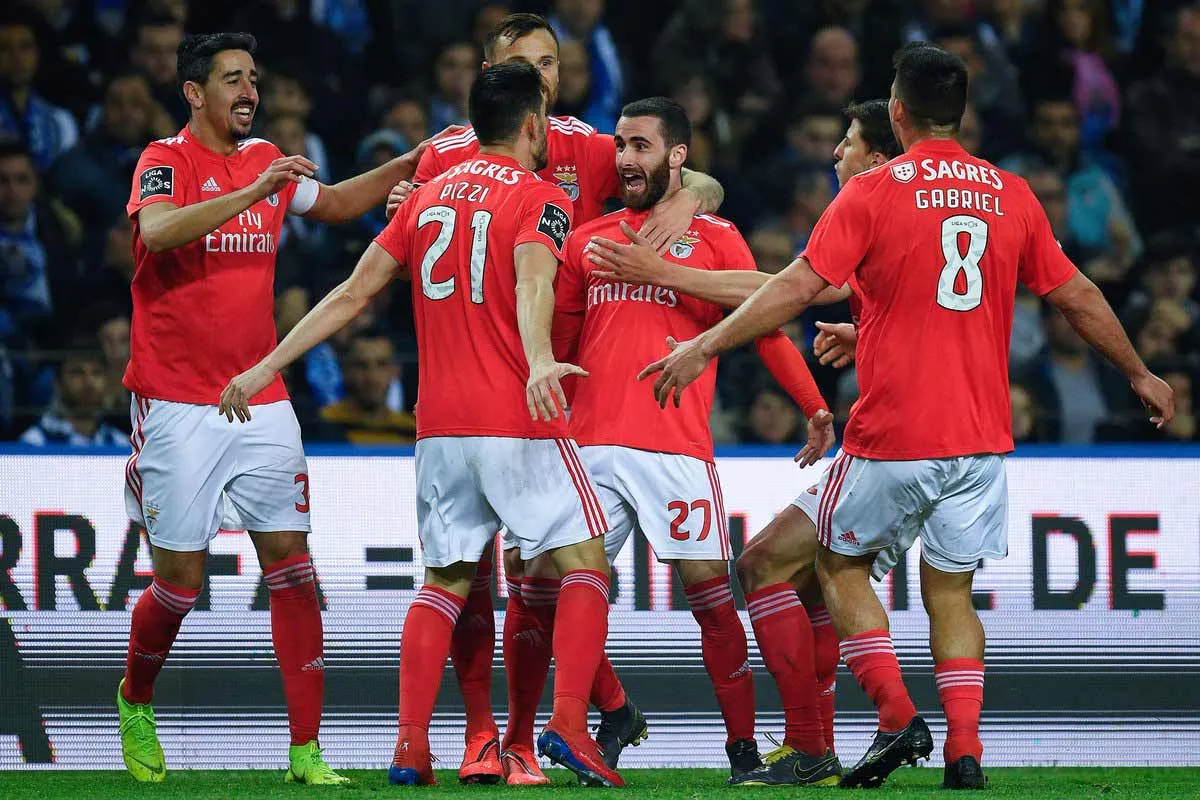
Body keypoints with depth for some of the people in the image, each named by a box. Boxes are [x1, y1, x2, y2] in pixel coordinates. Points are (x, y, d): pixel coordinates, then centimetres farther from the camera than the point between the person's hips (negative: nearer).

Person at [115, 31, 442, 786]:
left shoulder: (266, 160, 12)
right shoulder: (166, 161, -7)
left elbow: (334, 202, 31)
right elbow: (156, 230, -27)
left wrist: (405, 168, 17)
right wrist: (254, 192, -33)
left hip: (262, 402, 5)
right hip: (178, 404, -5)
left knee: (292, 566, -4)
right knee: (180, 580, -1)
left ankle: (307, 752, -4)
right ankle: (136, 701, 29)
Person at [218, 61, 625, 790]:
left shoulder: (429, 195, 15)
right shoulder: (540, 198, -3)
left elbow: (352, 295, 14)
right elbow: (532, 279, -24)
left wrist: (267, 367, 20)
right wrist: (539, 360, -42)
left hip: (439, 426, 5)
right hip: (520, 422, -5)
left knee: (444, 583, 13)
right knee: (585, 562, 4)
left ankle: (411, 745, 1)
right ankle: (569, 722, -12)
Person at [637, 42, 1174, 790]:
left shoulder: (872, 195, -7)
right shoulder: (1011, 195, 6)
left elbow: (797, 286, -13)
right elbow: (1077, 296, 13)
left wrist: (704, 347, -8)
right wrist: (1141, 374, 27)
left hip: (892, 437, -4)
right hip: (981, 438, 4)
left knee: (841, 566, 14)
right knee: (951, 589, 12)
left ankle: (897, 715, -1)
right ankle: (965, 749, 1)